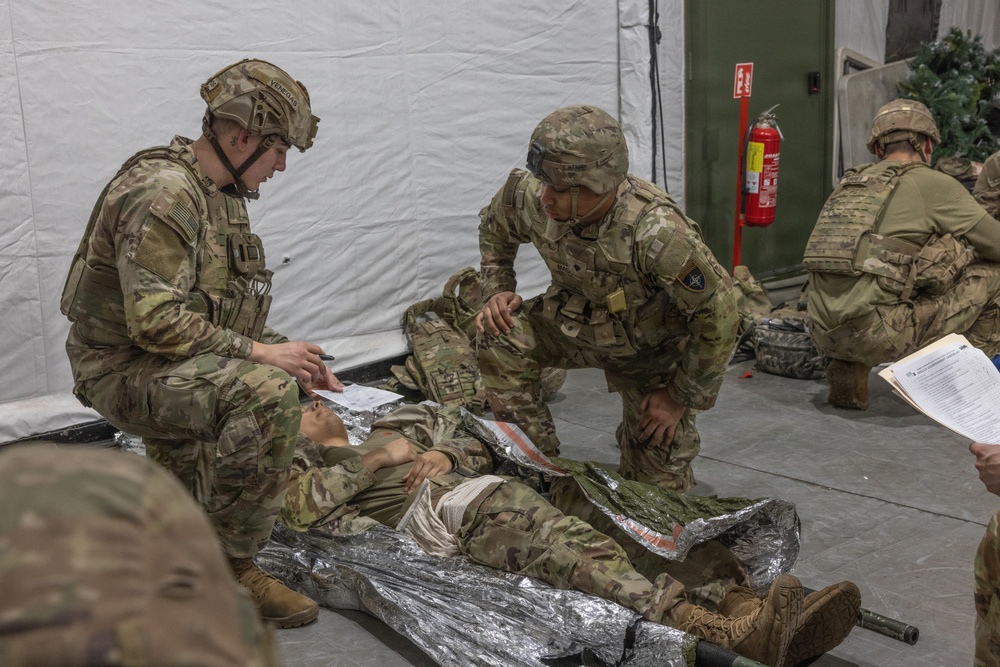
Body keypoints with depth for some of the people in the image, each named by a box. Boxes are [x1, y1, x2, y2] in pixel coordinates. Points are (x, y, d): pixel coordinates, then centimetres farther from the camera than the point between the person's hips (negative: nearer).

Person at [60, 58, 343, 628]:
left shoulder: (223, 196, 11)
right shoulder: (162, 192, -21)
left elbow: (229, 307, 17)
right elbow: (155, 320, -28)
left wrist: (290, 355, 4)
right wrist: (260, 353, -25)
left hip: (182, 368, 10)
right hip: (125, 368, -10)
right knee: (266, 392, -32)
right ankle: (231, 568, -19)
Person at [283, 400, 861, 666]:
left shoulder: (394, 428, 39)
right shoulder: (305, 471, 25)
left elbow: (478, 448, 30)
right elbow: (300, 508, -1)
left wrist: (445, 454, 8)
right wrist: (377, 459, 3)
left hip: (476, 484, 7)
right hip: (432, 509, -6)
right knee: (569, 547, -34)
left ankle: (740, 606, -40)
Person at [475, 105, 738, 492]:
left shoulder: (657, 232, -40)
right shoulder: (528, 194, -24)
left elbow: (719, 315, -27)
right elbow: (493, 230, 3)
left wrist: (681, 397, -17)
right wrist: (497, 291, -12)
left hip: (652, 350, -3)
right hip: (574, 324, 4)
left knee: (657, 482, 2)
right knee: (499, 338, -25)